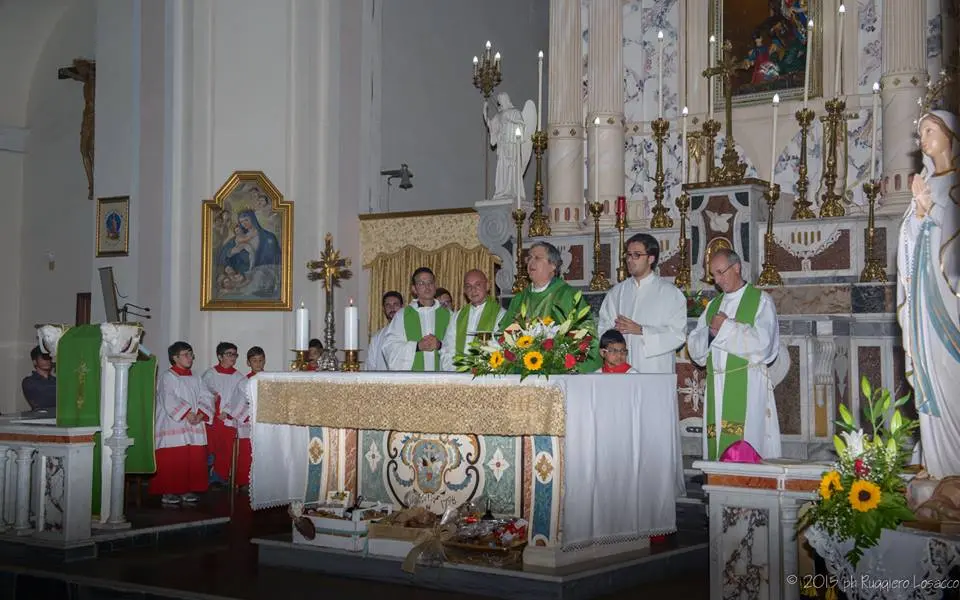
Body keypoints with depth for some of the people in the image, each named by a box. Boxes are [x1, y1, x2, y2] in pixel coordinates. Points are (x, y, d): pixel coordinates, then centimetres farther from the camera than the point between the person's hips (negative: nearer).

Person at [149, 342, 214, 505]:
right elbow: (169, 400, -15)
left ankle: (187, 490, 13)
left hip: (194, 428, 6)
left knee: (195, 459, 4)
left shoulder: (195, 379, 18)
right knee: (172, 461, -6)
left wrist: (201, 414, -10)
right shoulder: (167, 377, -2)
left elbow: (206, 398, 8)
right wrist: (187, 413, -20)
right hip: (173, 428, -6)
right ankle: (168, 492, 2)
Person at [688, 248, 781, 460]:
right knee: (716, 441, 1)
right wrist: (710, 332, -5)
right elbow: (694, 346, 15)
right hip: (716, 385, 5)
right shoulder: (713, 305, 21)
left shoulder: (761, 301, 4)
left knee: (744, 443, -12)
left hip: (747, 384, -5)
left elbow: (762, 343, -9)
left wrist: (726, 327, -6)